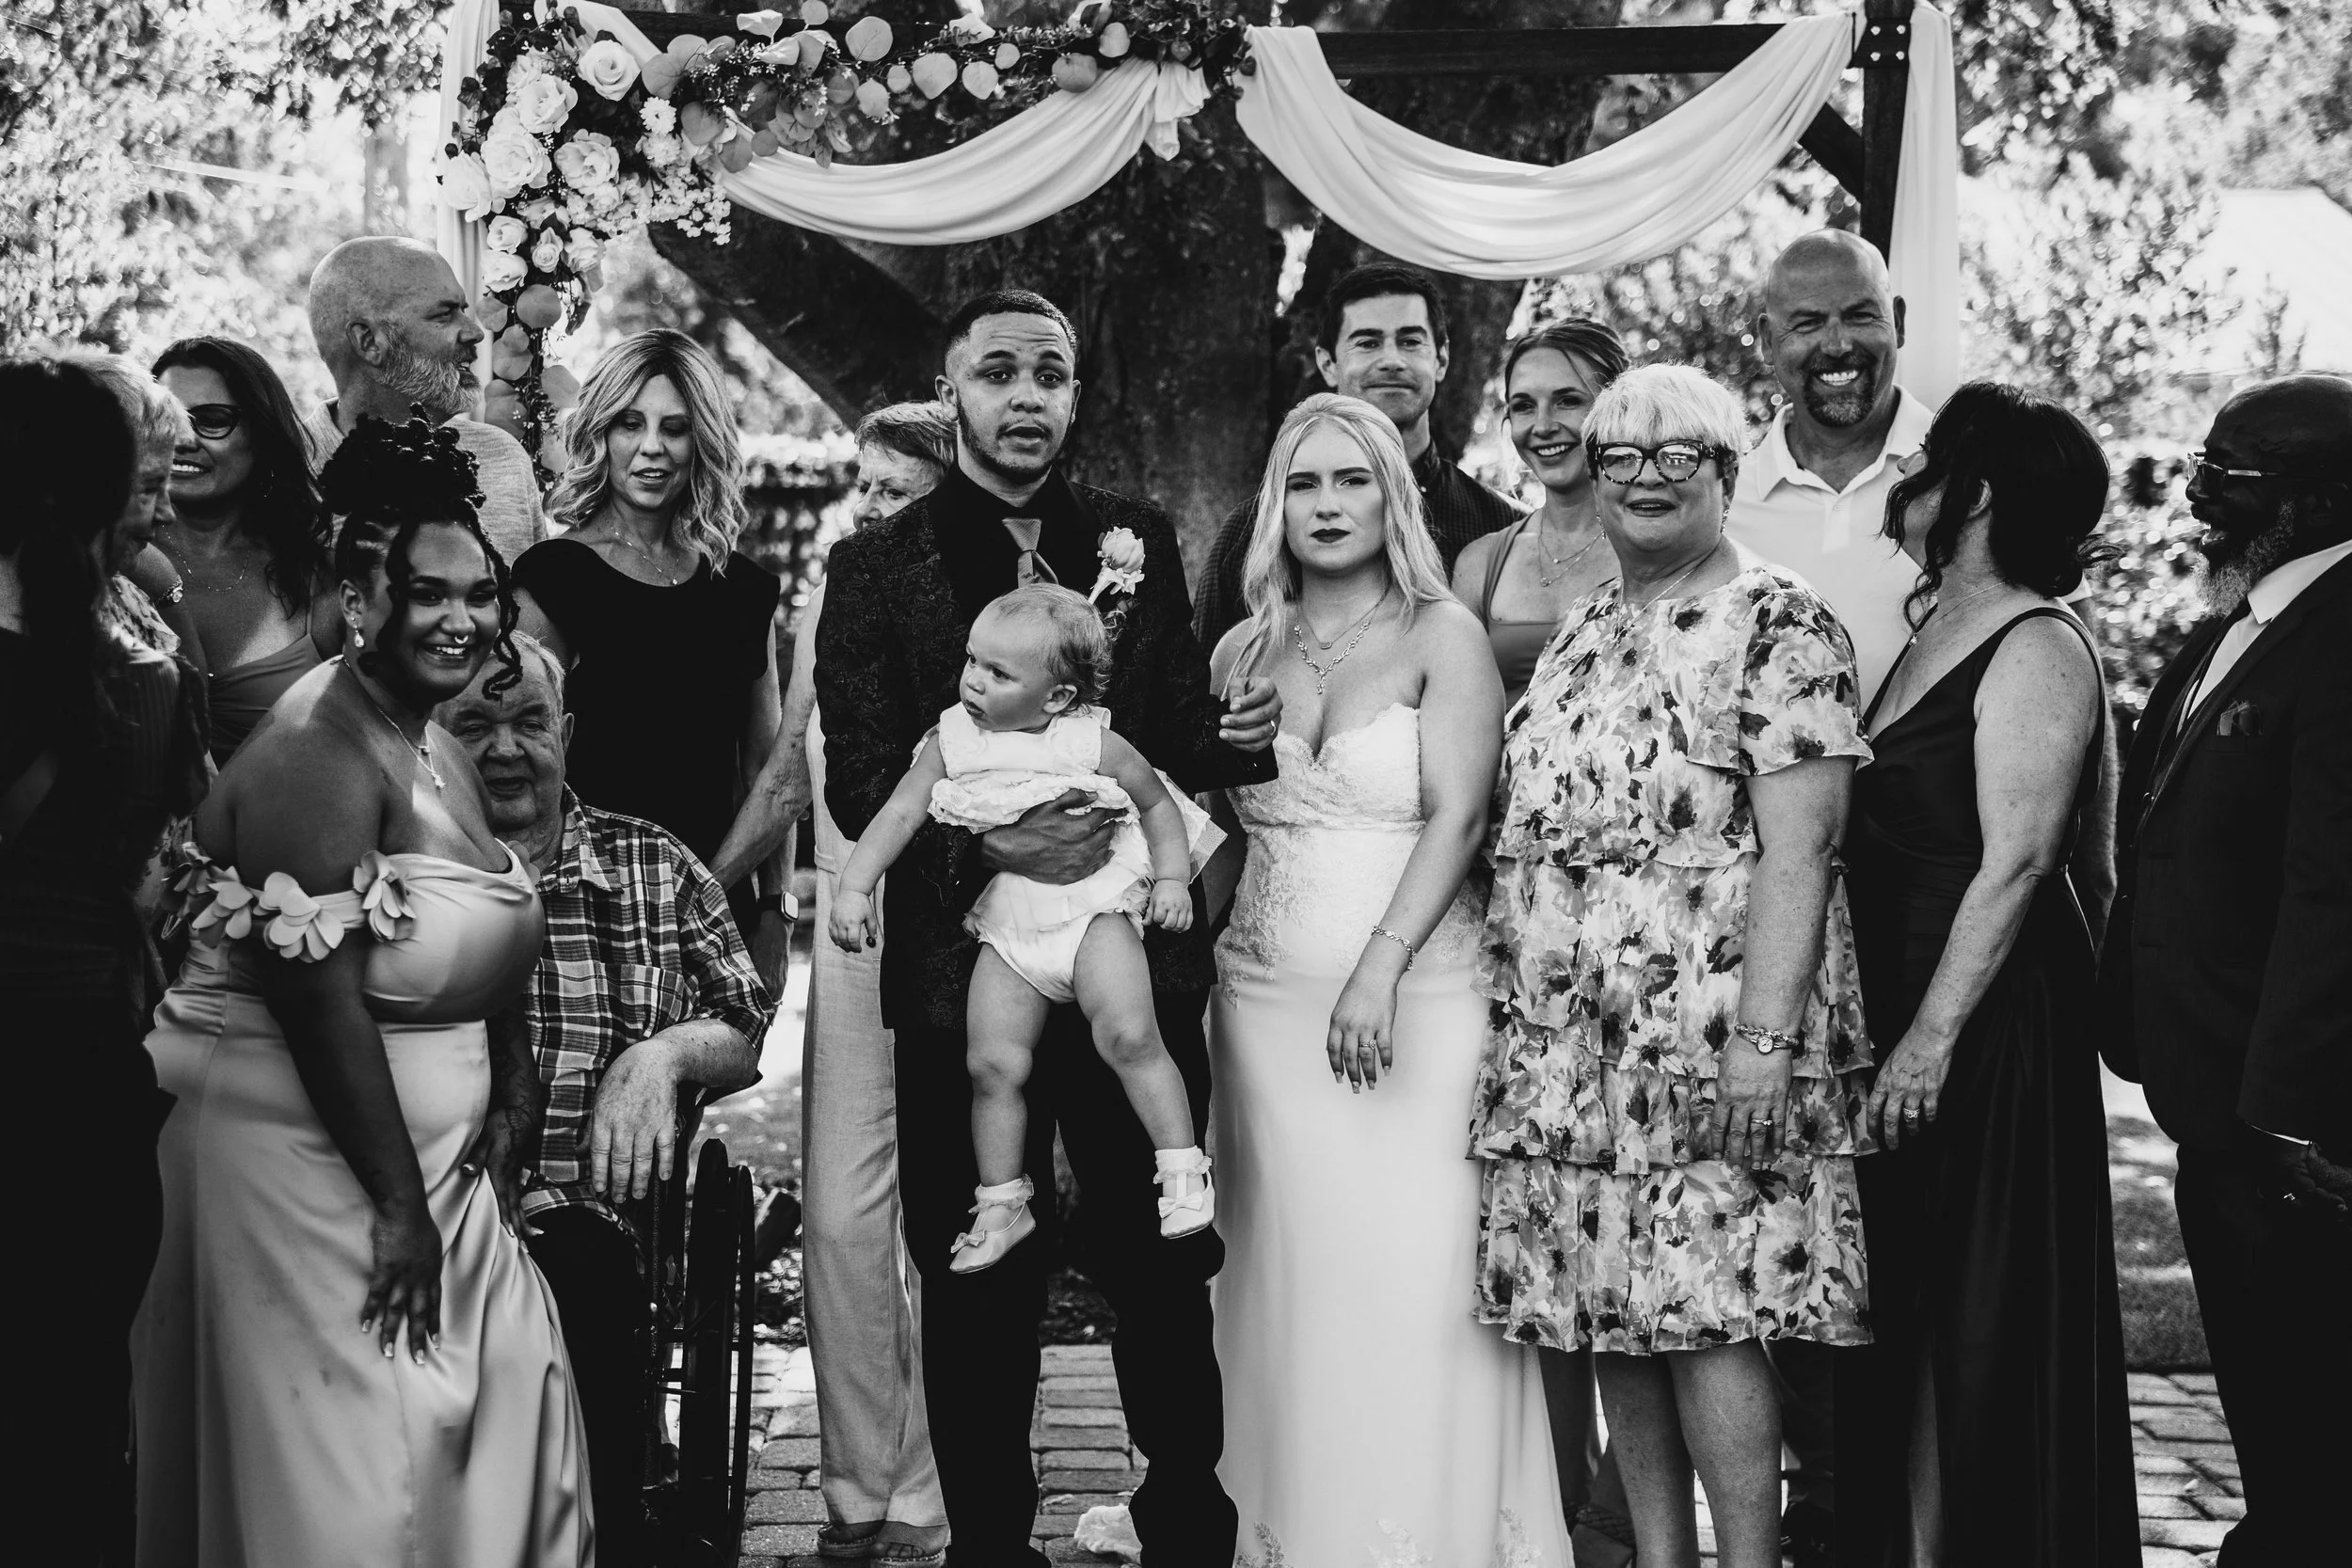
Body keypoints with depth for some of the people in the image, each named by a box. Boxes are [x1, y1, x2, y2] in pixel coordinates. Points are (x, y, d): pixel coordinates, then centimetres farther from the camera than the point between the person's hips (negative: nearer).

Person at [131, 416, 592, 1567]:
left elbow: (483, 948, 14)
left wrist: (511, 1104, 1)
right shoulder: (321, 750, -19)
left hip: (428, 1143, 9)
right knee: (358, 1442, 0)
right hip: (309, 1151, -9)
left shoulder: (433, 745, 9)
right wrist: (397, 1202, -20)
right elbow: (319, 997, -23)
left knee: (503, 1382, 12)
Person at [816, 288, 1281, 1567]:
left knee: (1167, 1268, 6)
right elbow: (857, 779, -4)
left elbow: (1175, 733, 9)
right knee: (978, 1292, 9)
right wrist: (985, 844, -19)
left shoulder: (1139, 540, 9)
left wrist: (1237, 733, -13)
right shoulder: (876, 565, 1)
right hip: (963, 967, -1)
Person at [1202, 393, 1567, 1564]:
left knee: (1414, 1281, -5)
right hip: (1267, 1006, 4)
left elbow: (1458, 815, -10)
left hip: (1416, 1005, -3)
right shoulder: (1244, 651, 13)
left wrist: (1380, 969, -18)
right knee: (1292, 1280, 4)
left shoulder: (1441, 635, 1)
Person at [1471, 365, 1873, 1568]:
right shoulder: (1582, 633, 16)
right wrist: (1507, 995, 14)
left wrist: (1765, 1033, -21)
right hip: (1565, 1038, 7)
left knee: (1708, 1308, -7)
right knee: (1615, 1312, 9)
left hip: (1707, 1032, -7)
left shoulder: (1778, 628, -5)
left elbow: (1798, 845, -13)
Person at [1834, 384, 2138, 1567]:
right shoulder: (1930, 634, 14)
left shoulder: (2035, 648, -12)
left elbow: (2015, 860, -18)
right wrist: (1889, 1028, 10)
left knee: (1984, 1320, 1)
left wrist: (1933, 1037, -21)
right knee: (1895, 1314, 11)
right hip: (1887, 1008, 8)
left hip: (1990, 1021, -8)